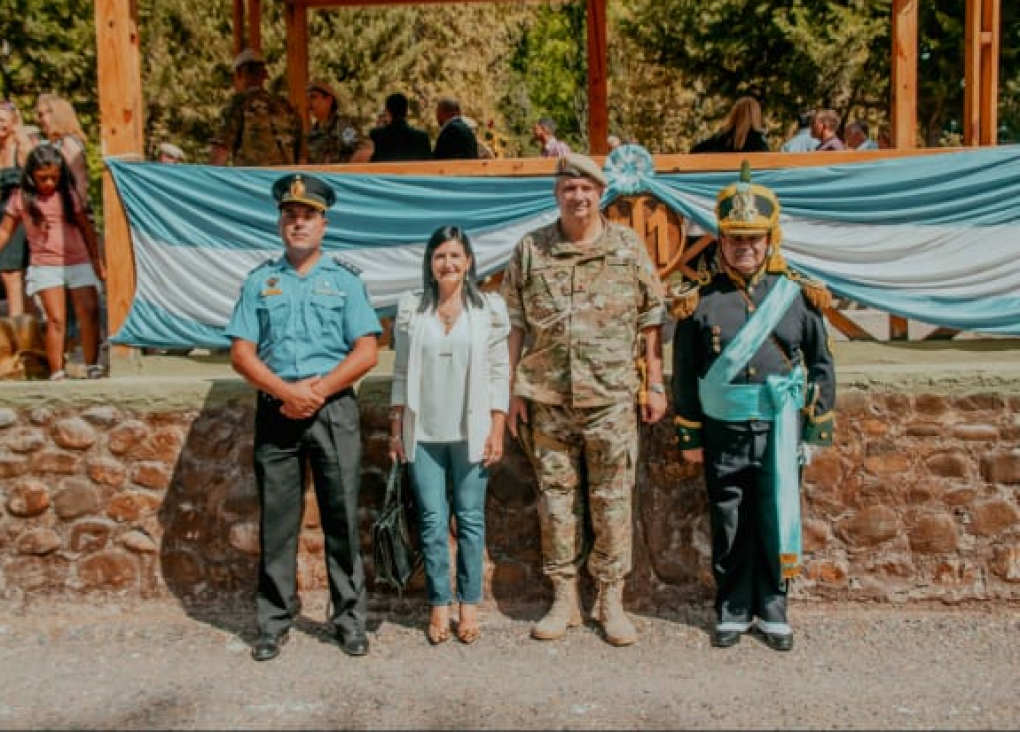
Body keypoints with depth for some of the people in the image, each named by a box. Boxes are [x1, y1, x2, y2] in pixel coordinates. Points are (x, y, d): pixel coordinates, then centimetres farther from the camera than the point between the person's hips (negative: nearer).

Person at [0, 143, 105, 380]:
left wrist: (97, 261, 10)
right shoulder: (21, 198, 1)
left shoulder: (69, 194, 4)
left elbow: (87, 228, 9)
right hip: (45, 265, -1)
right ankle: (56, 372, -3)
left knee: (89, 313, -3)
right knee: (56, 318, -9)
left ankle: (92, 366, 8)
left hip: (79, 261, 2)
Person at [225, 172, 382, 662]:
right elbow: (241, 353, 4)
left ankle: (349, 618, 13)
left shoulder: (345, 279, 7)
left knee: (342, 516, 2)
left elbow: (366, 352, -1)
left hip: (334, 410, -1)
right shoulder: (259, 282, 11)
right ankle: (274, 621, 18)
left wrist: (318, 391, -12)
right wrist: (285, 391, -11)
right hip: (275, 411, 1)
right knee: (276, 520, 6)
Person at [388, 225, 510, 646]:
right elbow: (401, 374, 8)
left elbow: (499, 374, 1)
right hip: (423, 433, 1)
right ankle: (439, 606, 14)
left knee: (470, 517, 4)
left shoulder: (489, 309, 2)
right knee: (432, 519, 3)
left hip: (470, 432, -1)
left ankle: (469, 606, 15)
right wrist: (395, 429, 5)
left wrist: (497, 430, -4)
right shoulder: (411, 309, 6)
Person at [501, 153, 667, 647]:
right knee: (555, 497, 7)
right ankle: (564, 600, 20)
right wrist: (514, 391, 3)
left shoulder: (629, 247, 4)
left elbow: (650, 320, 6)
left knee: (612, 499, 4)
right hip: (546, 399, 1)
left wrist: (655, 385, 3)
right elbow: (516, 325, 7)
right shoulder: (530, 250, 5)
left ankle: (611, 601, 17)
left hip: (611, 398, -1)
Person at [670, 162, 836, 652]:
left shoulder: (798, 295, 1)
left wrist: (819, 427, 4)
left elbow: (820, 366, 7)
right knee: (729, 528, 10)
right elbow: (684, 373, 2)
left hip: (780, 433, 1)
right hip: (723, 435, 0)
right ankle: (732, 609, 26)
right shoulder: (699, 300, -1)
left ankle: (772, 608, 27)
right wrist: (689, 436, 2)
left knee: (777, 522, 9)